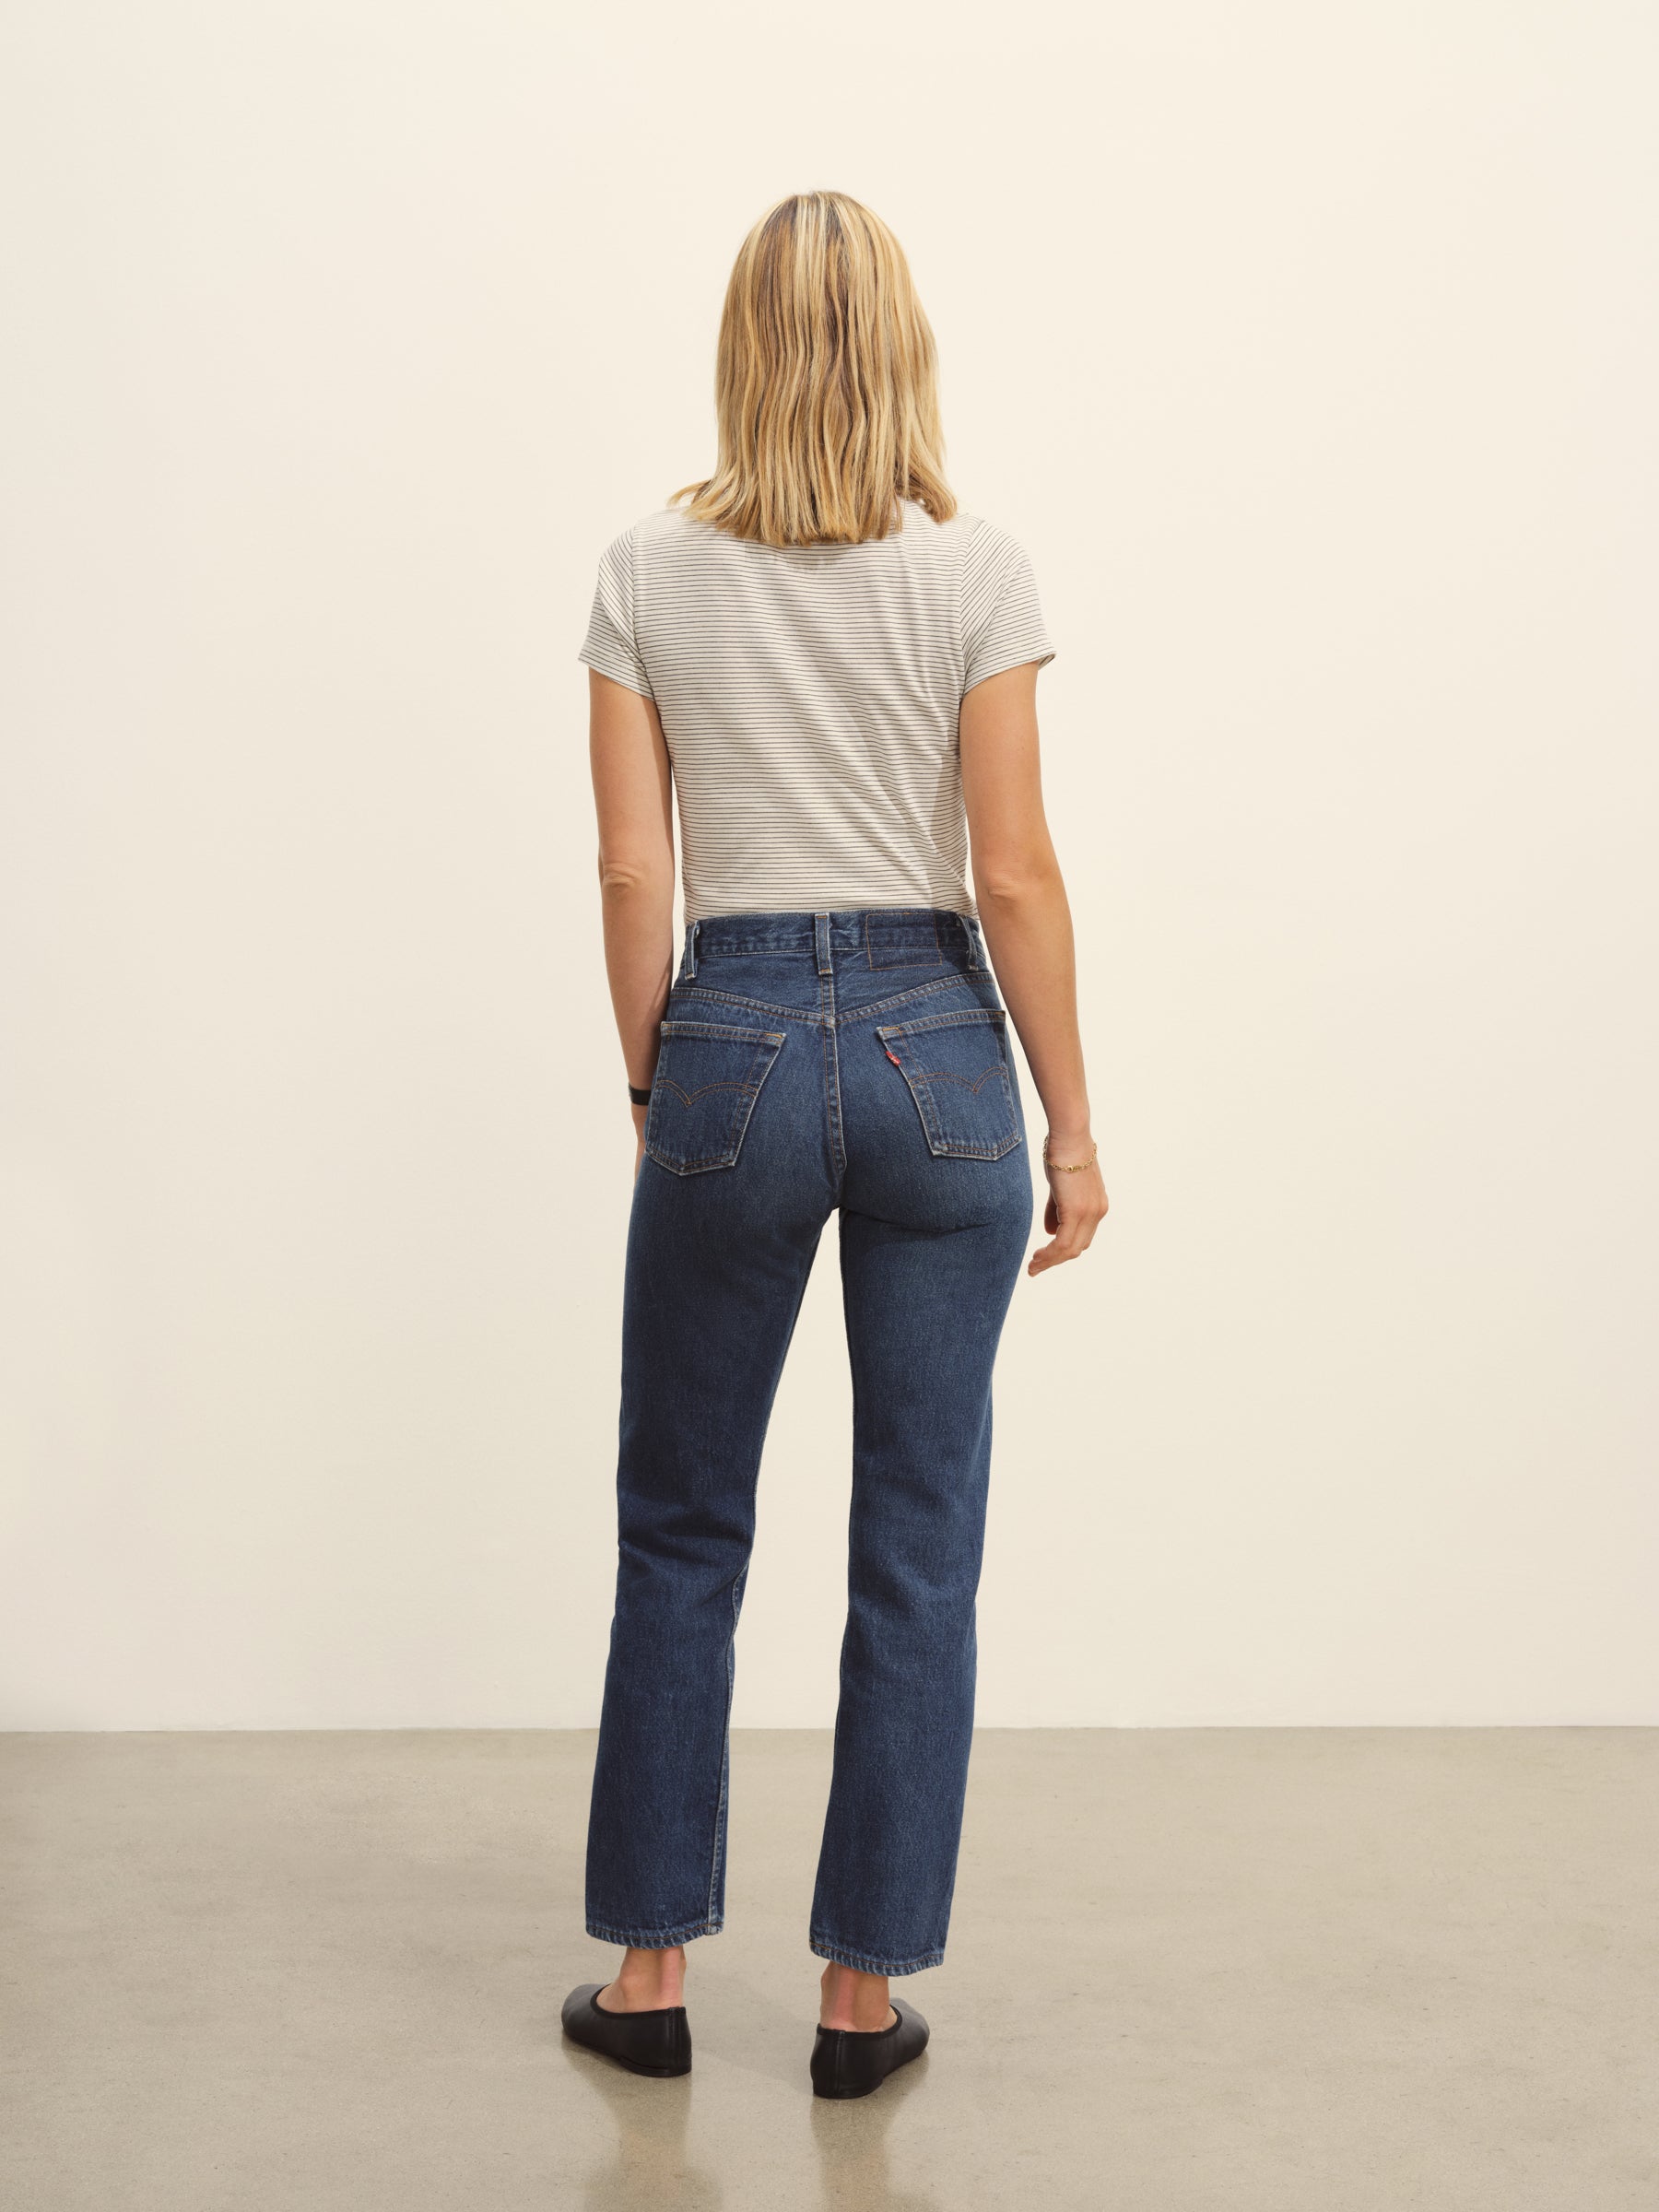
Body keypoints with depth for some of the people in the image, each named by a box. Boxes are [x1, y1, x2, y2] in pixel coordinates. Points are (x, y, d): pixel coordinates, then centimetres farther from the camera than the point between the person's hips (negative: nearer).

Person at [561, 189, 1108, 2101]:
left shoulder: (649, 574, -1)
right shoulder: (973, 571, -5)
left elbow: (632, 874, -1)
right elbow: (1014, 877, -7)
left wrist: (652, 1089, 11)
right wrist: (1071, 1128, 0)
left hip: (733, 1042, 1)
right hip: (933, 1043, -1)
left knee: (681, 1530, 15)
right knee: (916, 1547, 9)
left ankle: (651, 1974, 24)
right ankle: (863, 1995, 17)